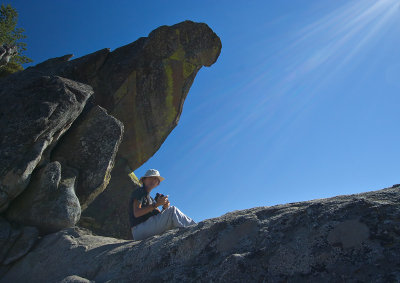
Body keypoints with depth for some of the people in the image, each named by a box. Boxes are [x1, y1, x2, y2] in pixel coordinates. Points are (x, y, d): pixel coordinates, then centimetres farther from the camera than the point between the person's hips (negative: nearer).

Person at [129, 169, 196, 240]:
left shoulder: (150, 199, 26)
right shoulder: (139, 192, 1)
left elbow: (160, 217, 12)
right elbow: (136, 213, -17)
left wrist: (165, 208, -9)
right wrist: (156, 204, -22)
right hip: (139, 231, -8)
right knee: (172, 210, -20)